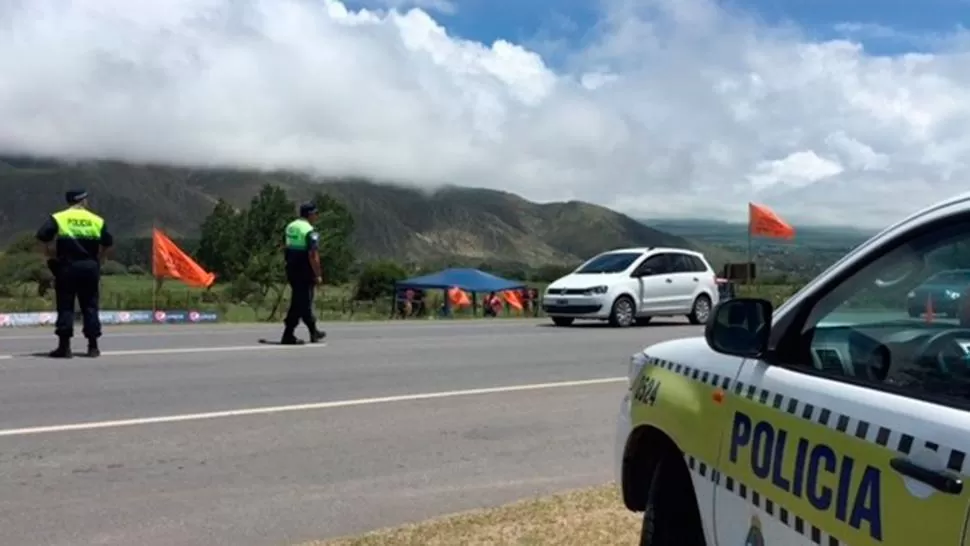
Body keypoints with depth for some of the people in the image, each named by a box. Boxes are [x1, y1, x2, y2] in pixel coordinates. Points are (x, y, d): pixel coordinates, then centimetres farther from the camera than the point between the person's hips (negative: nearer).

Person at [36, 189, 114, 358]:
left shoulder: (58, 218, 0)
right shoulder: (97, 220, 6)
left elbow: (42, 236, -12)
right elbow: (108, 242, 6)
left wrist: (50, 253, 1)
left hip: (67, 266, -2)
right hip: (90, 266, 2)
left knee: (65, 306, 2)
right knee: (90, 306, 8)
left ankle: (64, 346, -1)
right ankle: (93, 346, 8)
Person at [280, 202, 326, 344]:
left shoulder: (290, 227, 11)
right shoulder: (310, 232, -16)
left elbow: (287, 248, 16)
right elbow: (313, 255, -21)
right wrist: (318, 275, -16)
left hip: (291, 270, 9)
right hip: (305, 272, -9)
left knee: (303, 301, 18)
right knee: (300, 303, -3)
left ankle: (313, 331, 29)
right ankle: (288, 335, -3)